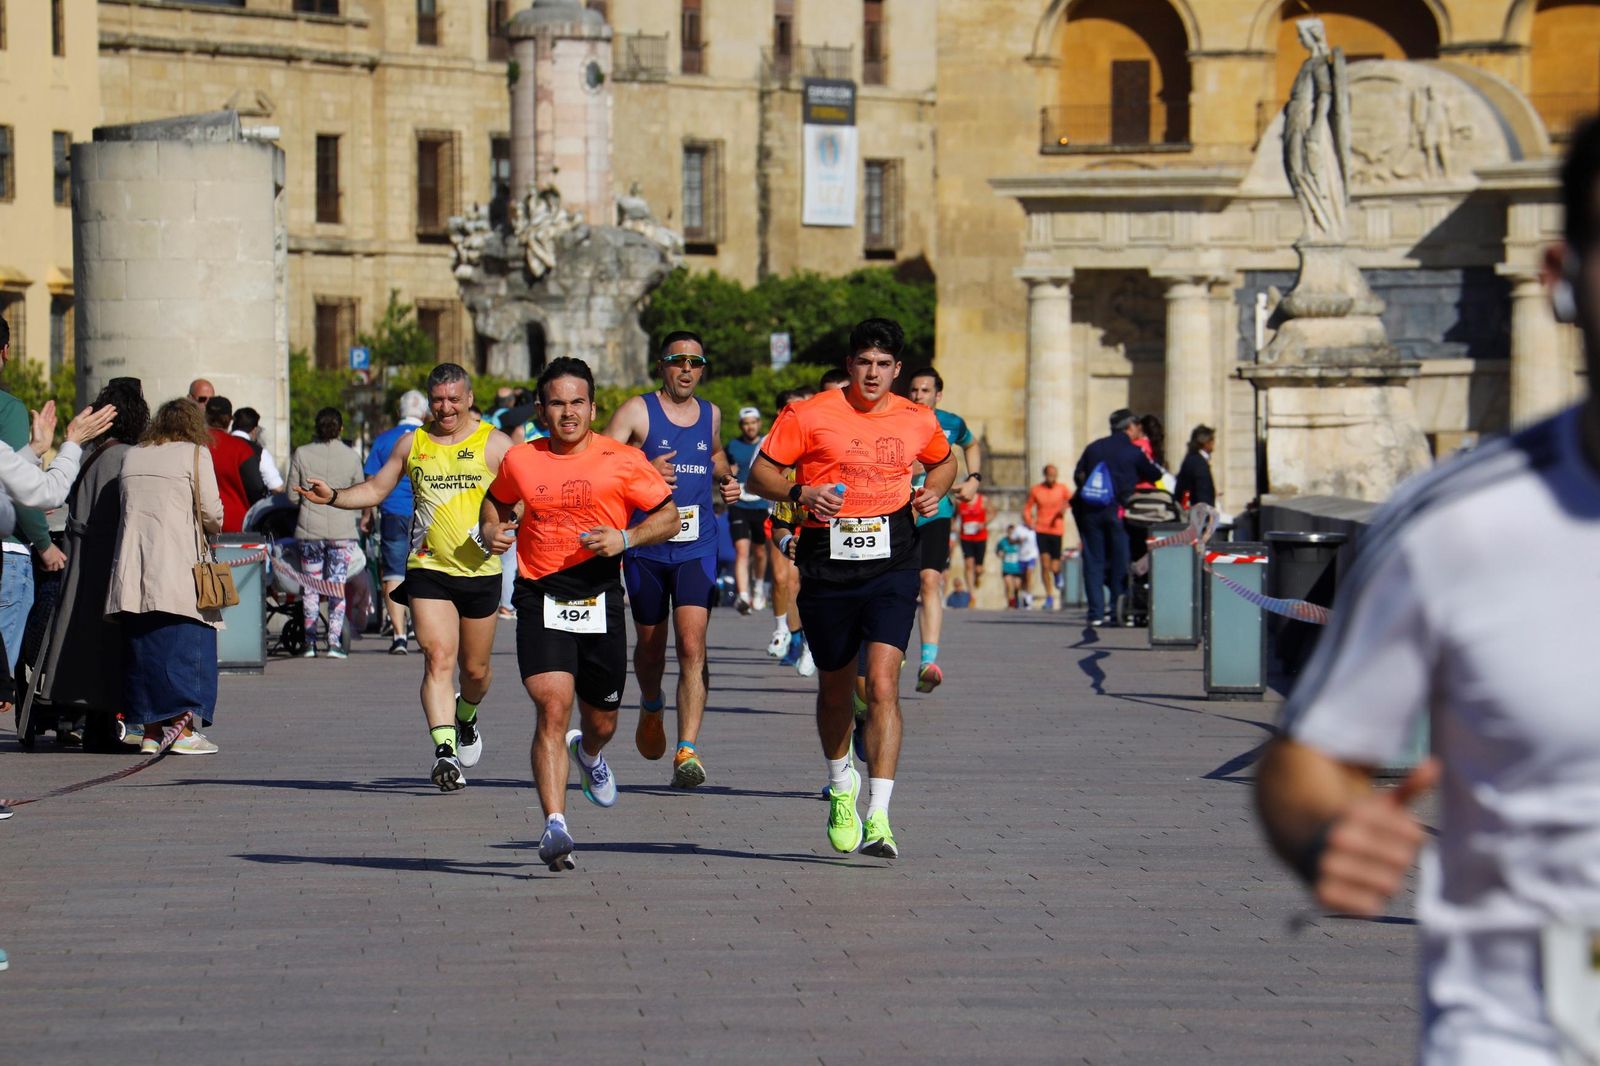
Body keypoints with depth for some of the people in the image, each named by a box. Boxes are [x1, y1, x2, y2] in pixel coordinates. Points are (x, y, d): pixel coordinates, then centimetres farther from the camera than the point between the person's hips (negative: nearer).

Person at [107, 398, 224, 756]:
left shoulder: (131, 457, 15)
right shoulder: (195, 454, -1)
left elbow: (129, 509, 16)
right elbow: (213, 515, -3)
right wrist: (213, 524, 19)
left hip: (131, 571, 5)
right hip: (176, 570, -5)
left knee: (143, 647, 8)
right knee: (186, 644, 0)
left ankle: (151, 732, 8)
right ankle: (182, 727, -6)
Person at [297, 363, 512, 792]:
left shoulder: (494, 444, 1)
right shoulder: (412, 443, 8)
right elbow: (376, 489, 16)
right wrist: (333, 497, -1)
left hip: (481, 572, 0)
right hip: (428, 569, 0)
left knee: (475, 668, 12)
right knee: (438, 658, -17)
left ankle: (466, 715, 45)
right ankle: (445, 750, -24)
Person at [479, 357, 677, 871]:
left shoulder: (623, 461, -2)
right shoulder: (520, 461, 4)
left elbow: (669, 518, 3)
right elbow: (496, 501, 24)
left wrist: (626, 538, -14)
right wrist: (492, 531, 3)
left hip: (600, 601, 1)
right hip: (540, 601, -1)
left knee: (600, 721, 15)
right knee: (553, 708, -20)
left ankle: (587, 753, 54)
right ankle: (555, 825, -23)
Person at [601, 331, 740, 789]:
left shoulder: (710, 415, 10)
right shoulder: (637, 411, -4)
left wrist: (724, 479, 12)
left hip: (697, 548, 1)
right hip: (645, 544, -1)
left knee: (692, 644, -15)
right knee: (650, 643, 15)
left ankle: (688, 749, -20)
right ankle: (651, 707, 48)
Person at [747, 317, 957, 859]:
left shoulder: (917, 420, 7)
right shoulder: (809, 416, -2)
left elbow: (945, 462, 28)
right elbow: (760, 473, 1)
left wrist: (932, 490, 6)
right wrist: (800, 493, -18)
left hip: (892, 565, 0)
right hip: (827, 566, 0)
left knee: (882, 685, -16)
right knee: (835, 688, 14)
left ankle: (878, 817, -19)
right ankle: (842, 787, 43)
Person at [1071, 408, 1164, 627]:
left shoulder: (1094, 448, 10)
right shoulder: (1133, 452, 0)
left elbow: (1078, 475, 13)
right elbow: (1155, 476, 9)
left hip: (1090, 511, 3)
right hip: (1117, 511, -3)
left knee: (1093, 561, 4)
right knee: (1119, 561, 6)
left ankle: (1096, 613, -1)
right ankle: (1118, 609, -2)